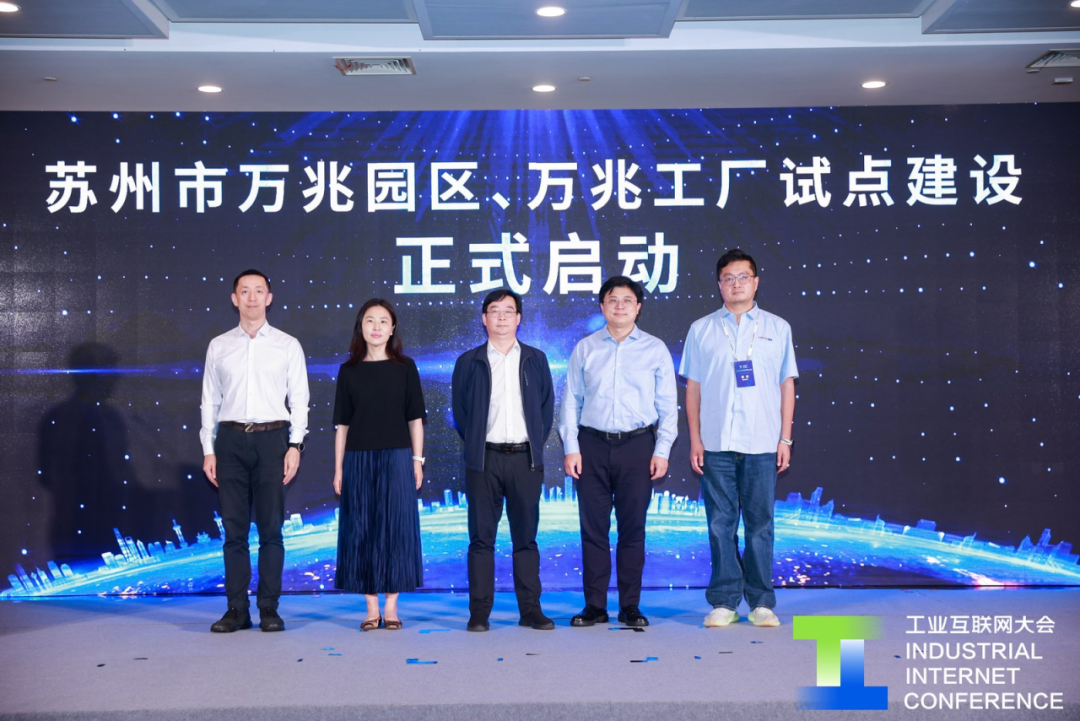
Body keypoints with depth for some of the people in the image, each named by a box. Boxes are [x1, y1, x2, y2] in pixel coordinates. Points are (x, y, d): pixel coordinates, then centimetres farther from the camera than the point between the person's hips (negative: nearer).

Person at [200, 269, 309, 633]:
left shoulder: (287, 345, 5)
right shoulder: (219, 346, 9)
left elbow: (299, 399, 3)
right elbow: (210, 401, 10)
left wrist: (295, 445, -6)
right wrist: (208, 450, 4)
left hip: (272, 439, -1)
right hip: (230, 439, 1)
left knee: (271, 528, 1)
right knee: (234, 528, 3)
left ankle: (269, 608, 8)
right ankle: (236, 610, 9)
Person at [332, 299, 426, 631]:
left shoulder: (405, 367, 4)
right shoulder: (349, 370, 7)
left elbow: (415, 419, 5)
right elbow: (342, 424, 8)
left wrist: (417, 460, -1)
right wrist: (338, 468, 4)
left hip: (396, 457, -1)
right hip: (358, 459, 1)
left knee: (395, 528, 0)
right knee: (361, 531, 2)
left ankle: (391, 606, 10)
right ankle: (371, 607, 11)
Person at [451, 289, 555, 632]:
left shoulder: (536, 359, 10)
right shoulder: (469, 362, 6)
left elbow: (547, 407, 11)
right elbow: (460, 411, 9)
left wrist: (536, 444, 5)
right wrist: (474, 444, 4)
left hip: (525, 459, 1)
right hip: (484, 460, -1)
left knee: (526, 536, 5)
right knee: (482, 538, 1)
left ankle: (531, 610, 10)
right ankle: (479, 612, 6)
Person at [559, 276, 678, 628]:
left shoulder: (655, 349, 6)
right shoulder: (585, 349, 8)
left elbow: (668, 404, 5)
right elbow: (570, 401, 8)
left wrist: (662, 450, -3)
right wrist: (571, 447, 0)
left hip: (638, 445, -1)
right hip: (593, 445, 1)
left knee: (633, 529, 3)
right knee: (593, 529, 3)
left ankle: (630, 607, 11)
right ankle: (594, 606, 11)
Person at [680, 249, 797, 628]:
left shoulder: (777, 328, 8)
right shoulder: (701, 330, 8)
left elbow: (787, 386, 8)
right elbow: (693, 388, 7)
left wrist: (785, 439, 2)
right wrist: (695, 439, 0)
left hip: (762, 444, 0)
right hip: (716, 444, 0)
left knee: (760, 524, 3)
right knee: (721, 523, 3)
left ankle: (762, 603, 12)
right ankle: (723, 602, 11)